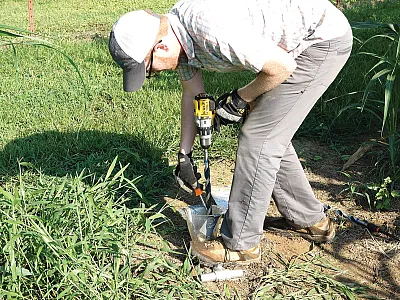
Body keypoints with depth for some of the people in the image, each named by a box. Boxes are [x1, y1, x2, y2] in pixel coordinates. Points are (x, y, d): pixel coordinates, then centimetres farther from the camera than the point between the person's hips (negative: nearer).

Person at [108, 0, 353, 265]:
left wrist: (239, 99, -9)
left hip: (325, 39, -9)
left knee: (258, 139, -10)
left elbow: (282, 66, -24)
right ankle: (309, 220, 30)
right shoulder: (176, 35, -2)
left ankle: (241, 244, 3)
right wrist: (185, 154, 16)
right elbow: (192, 95, 13)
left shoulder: (211, 29, -32)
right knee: (270, 136, 14)